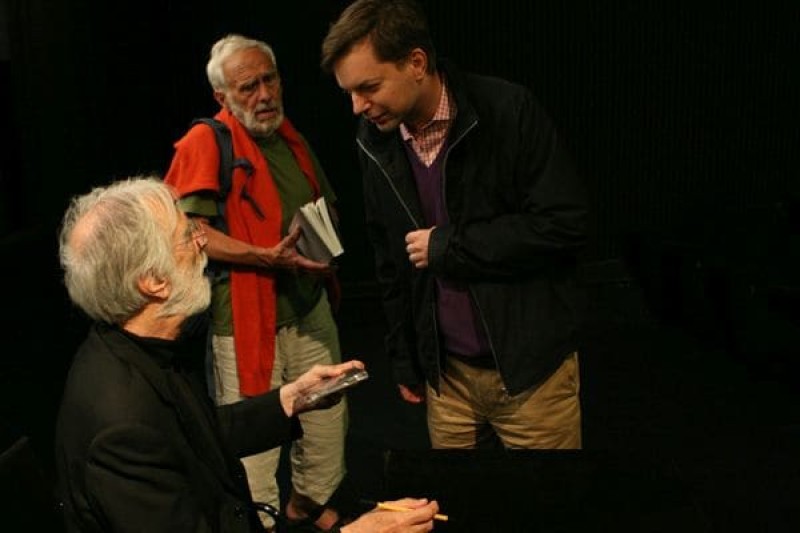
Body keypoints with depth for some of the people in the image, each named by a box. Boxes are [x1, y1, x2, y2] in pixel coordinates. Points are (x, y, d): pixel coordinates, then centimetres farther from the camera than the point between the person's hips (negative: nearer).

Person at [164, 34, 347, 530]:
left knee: (329, 415, 17)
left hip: (310, 308, 7)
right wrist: (268, 257, -26)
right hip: (245, 316, -7)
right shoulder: (206, 142, -10)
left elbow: (328, 206, 24)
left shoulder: (292, 138, 12)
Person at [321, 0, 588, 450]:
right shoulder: (375, 141, 0)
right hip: (446, 371, 4)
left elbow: (565, 224, -17)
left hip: (532, 365, -4)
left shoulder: (508, 110, -15)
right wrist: (403, 359, 14)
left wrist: (447, 246, -16)